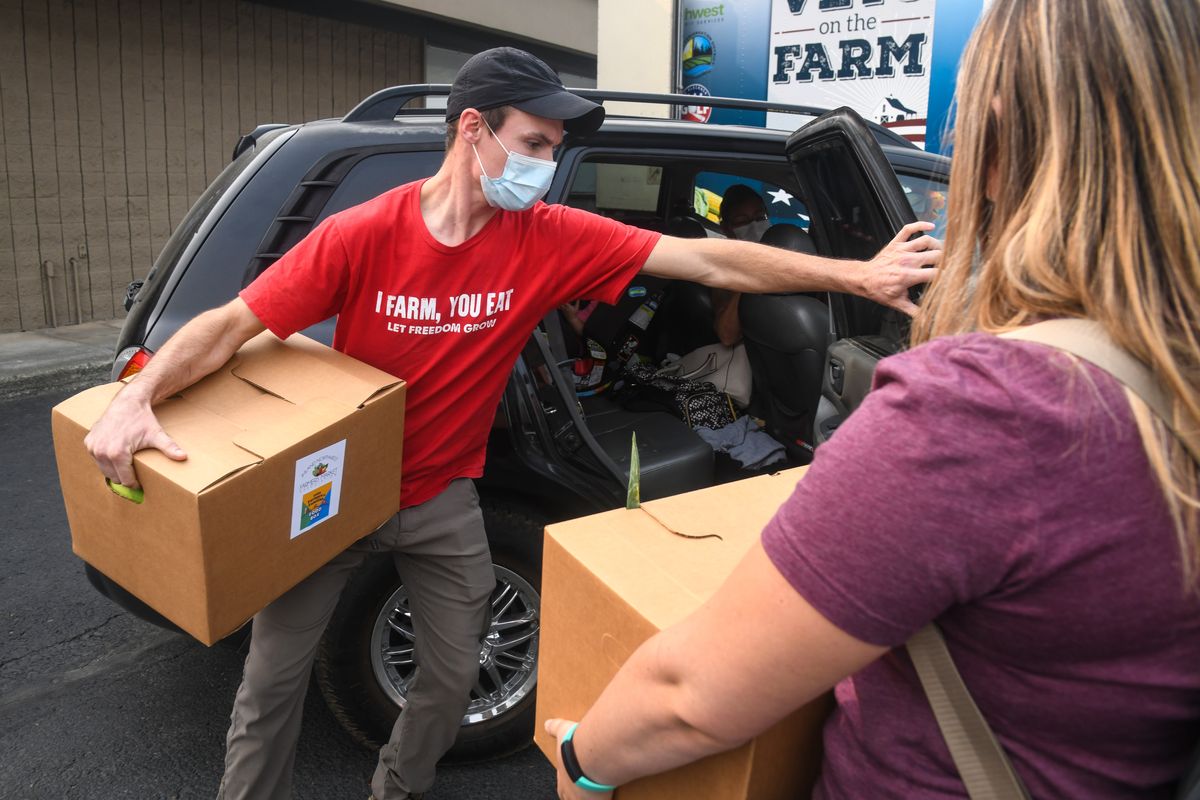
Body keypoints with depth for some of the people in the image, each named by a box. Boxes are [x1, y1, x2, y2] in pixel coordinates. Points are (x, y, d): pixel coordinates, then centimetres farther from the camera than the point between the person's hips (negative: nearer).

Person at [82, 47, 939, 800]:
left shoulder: (550, 240, -16)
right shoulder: (360, 236, -21)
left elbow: (711, 262, -19)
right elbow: (232, 323, -17)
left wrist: (859, 275, -22)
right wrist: (138, 397, -34)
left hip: (443, 501, 3)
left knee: (455, 673, 14)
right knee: (273, 676, 7)